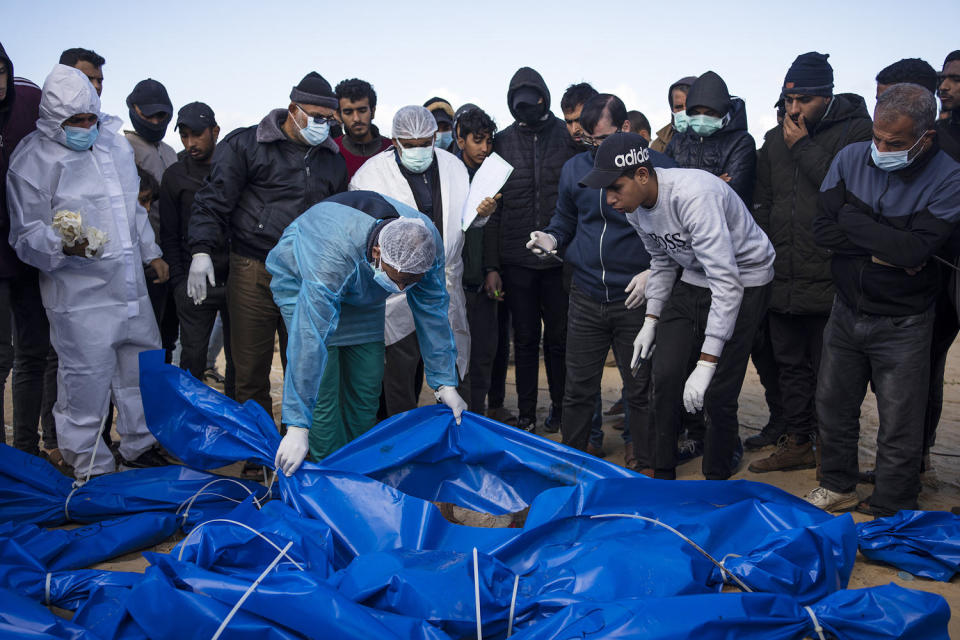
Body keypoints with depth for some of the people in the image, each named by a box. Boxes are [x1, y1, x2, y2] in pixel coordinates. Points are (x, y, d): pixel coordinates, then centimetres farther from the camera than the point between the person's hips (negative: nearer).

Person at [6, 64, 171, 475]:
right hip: (80, 297, -7)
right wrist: (63, 244, -27)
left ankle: (139, 448, 34)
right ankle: (91, 467, 15)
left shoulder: (114, 142, 13)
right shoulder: (32, 159, -7)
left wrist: (151, 252, 25)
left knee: (144, 368, 16)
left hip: (132, 287, 7)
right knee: (86, 380, -3)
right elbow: (26, 234, -7)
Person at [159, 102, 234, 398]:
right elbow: (169, 236, 8)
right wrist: (179, 281, -1)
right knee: (193, 357, 2)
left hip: (235, 281, 0)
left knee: (239, 356, 5)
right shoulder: (175, 175, 7)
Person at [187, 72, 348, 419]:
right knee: (250, 368, 4)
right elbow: (213, 201, -2)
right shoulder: (246, 145, 0)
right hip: (252, 274, -3)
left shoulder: (333, 160, 14)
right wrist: (202, 250, -13)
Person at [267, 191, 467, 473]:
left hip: (363, 295, 5)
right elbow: (310, 341, -47)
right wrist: (298, 427, -47)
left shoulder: (428, 241, -29)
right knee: (322, 387, -15)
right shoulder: (336, 254, -45)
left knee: (367, 382, 1)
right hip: (300, 280, -4)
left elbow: (433, 313, -17)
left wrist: (445, 383, -14)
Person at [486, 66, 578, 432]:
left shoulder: (568, 136, 2)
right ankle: (526, 414, 21)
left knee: (559, 337, 9)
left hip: (560, 259, -1)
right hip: (517, 260, 1)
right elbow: (492, 207, 3)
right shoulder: (502, 142, 5)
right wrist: (492, 264, -3)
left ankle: (562, 408, 27)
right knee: (525, 339, 9)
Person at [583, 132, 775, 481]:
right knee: (665, 376, 0)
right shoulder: (635, 205, -7)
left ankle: (716, 484, 11)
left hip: (743, 280, -7)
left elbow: (727, 282, -36)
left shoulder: (693, 196, -34)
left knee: (717, 394, -10)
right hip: (693, 280, 7)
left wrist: (706, 363, -38)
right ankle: (663, 475, 16)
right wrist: (651, 319, 6)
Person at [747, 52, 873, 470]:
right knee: (790, 365, 14)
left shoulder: (857, 131, -4)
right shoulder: (775, 139, 15)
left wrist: (804, 148, -12)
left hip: (829, 279, -6)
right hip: (781, 278, 6)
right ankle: (797, 442, 27)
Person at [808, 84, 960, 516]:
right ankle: (837, 487, 35)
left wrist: (853, 221, -19)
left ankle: (891, 513, 22)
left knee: (899, 427, 4)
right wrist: (882, 247, -19)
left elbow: (915, 250, -27)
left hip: (902, 325, -4)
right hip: (847, 312, 4)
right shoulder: (851, 159, -4)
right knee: (833, 405, 15)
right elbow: (822, 229, -10)